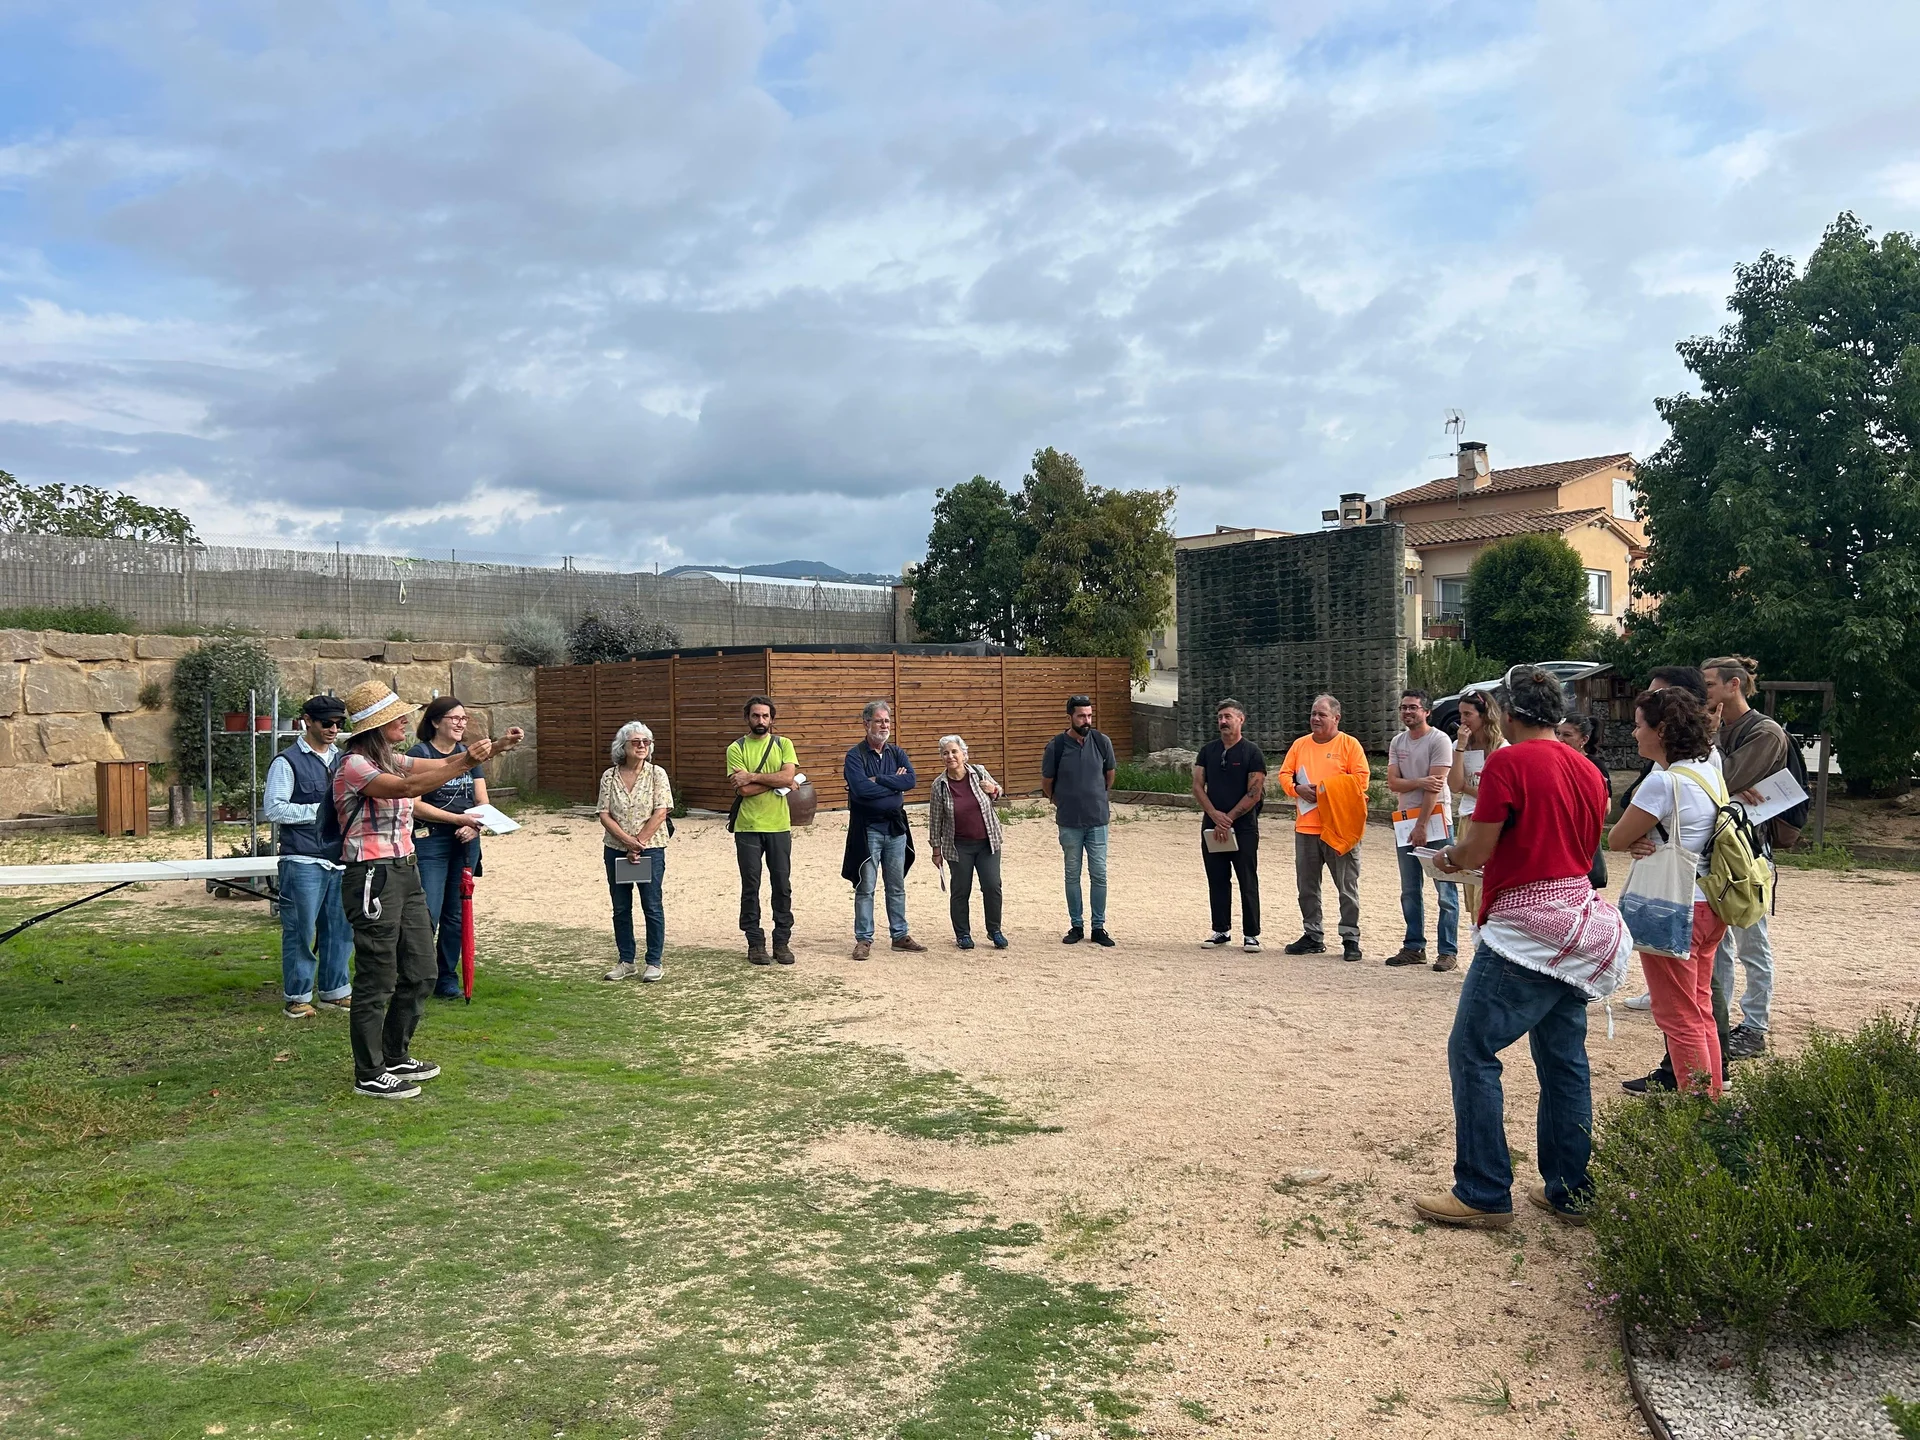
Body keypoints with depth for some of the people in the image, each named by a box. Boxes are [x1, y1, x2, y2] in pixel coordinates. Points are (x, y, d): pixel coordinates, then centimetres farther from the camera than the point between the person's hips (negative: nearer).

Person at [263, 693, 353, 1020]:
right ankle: (298, 996, 10)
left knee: (340, 928, 11)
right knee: (300, 931, -1)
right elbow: (273, 809, -11)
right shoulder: (288, 761, -4)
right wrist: (317, 811, -13)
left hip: (340, 858, 6)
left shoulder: (341, 759, 16)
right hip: (303, 861, -6)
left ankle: (334, 991, 23)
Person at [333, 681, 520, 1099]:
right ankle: (369, 1075, 10)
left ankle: (395, 1057, 29)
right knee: (377, 981, -2)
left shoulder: (390, 760, 15)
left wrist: (495, 748, -1)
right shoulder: (353, 765, -14)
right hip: (373, 876, -9)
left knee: (420, 973, 14)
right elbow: (407, 788, -28)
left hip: (405, 872, 10)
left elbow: (442, 765, 12)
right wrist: (466, 761, -33)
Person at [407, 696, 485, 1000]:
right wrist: (457, 818, -19)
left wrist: (474, 826, -11)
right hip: (429, 841, -5)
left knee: (456, 913, 9)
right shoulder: (418, 754, -5)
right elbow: (414, 804, -13)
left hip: (465, 842, 5)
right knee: (427, 914, -10)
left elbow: (482, 802, 10)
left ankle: (447, 978, 20)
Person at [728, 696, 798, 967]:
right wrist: (777, 781, -11)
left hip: (779, 826, 1)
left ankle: (782, 941, 15)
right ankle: (755, 942, 13)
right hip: (747, 828, -1)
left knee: (782, 886, 6)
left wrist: (753, 776, -16)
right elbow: (742, 789, -12)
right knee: (750, 887, 4)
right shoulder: (736, 749, 0)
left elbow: (788, 776, -12)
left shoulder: (783, 744, 5)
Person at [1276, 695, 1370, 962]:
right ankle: (1312, 937, 21)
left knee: (1347, 886, 0)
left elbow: (1360, 779, -9)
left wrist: (1327, 789, -15)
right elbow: (1285, 774, 12)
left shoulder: (1349, 744, -1)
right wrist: (1298, 789, -9)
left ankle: (1350, 939, 7)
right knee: (1307, 886, 10)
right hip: (1306, 826, 5)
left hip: (1339, 827, -5)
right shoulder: (1300, 744, 13)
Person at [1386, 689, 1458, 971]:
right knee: (1410, 891, 11)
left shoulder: (1439, 740, -8)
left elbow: (1435, 787, -14)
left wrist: (1421, 826, -17)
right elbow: (1393, 783, 2)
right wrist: (1420, 782, -16)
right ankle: (1414, 947, 18)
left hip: (1435, 820, -7)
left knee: (1445, 890, -4)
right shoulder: (1397, 742, 11)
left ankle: (1448, 951, 0)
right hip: (1406, 821, 7)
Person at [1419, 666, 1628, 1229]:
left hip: (1526, 927, -8)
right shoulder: (1586, 769, 12)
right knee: (1564, 1059, 14)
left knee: (1472, 1051, -3)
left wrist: (1450, 857, 8)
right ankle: (1569, 1191, 20)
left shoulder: (1508, 762, -11)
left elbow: (1479, 849, -14)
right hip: (1579, 921, 9)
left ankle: (1484, 1194, -1)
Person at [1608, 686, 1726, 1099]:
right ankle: (1712, 1100, 26)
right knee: (1700, 1011, 18)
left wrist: (1637, 841, 4)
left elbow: (1615, 840, -15)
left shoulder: (1663, 781, -20)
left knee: (1679, 1018, 1)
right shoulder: (1708, 772, 8)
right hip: (1708, 905, 9)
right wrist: (1648, 842, -8)